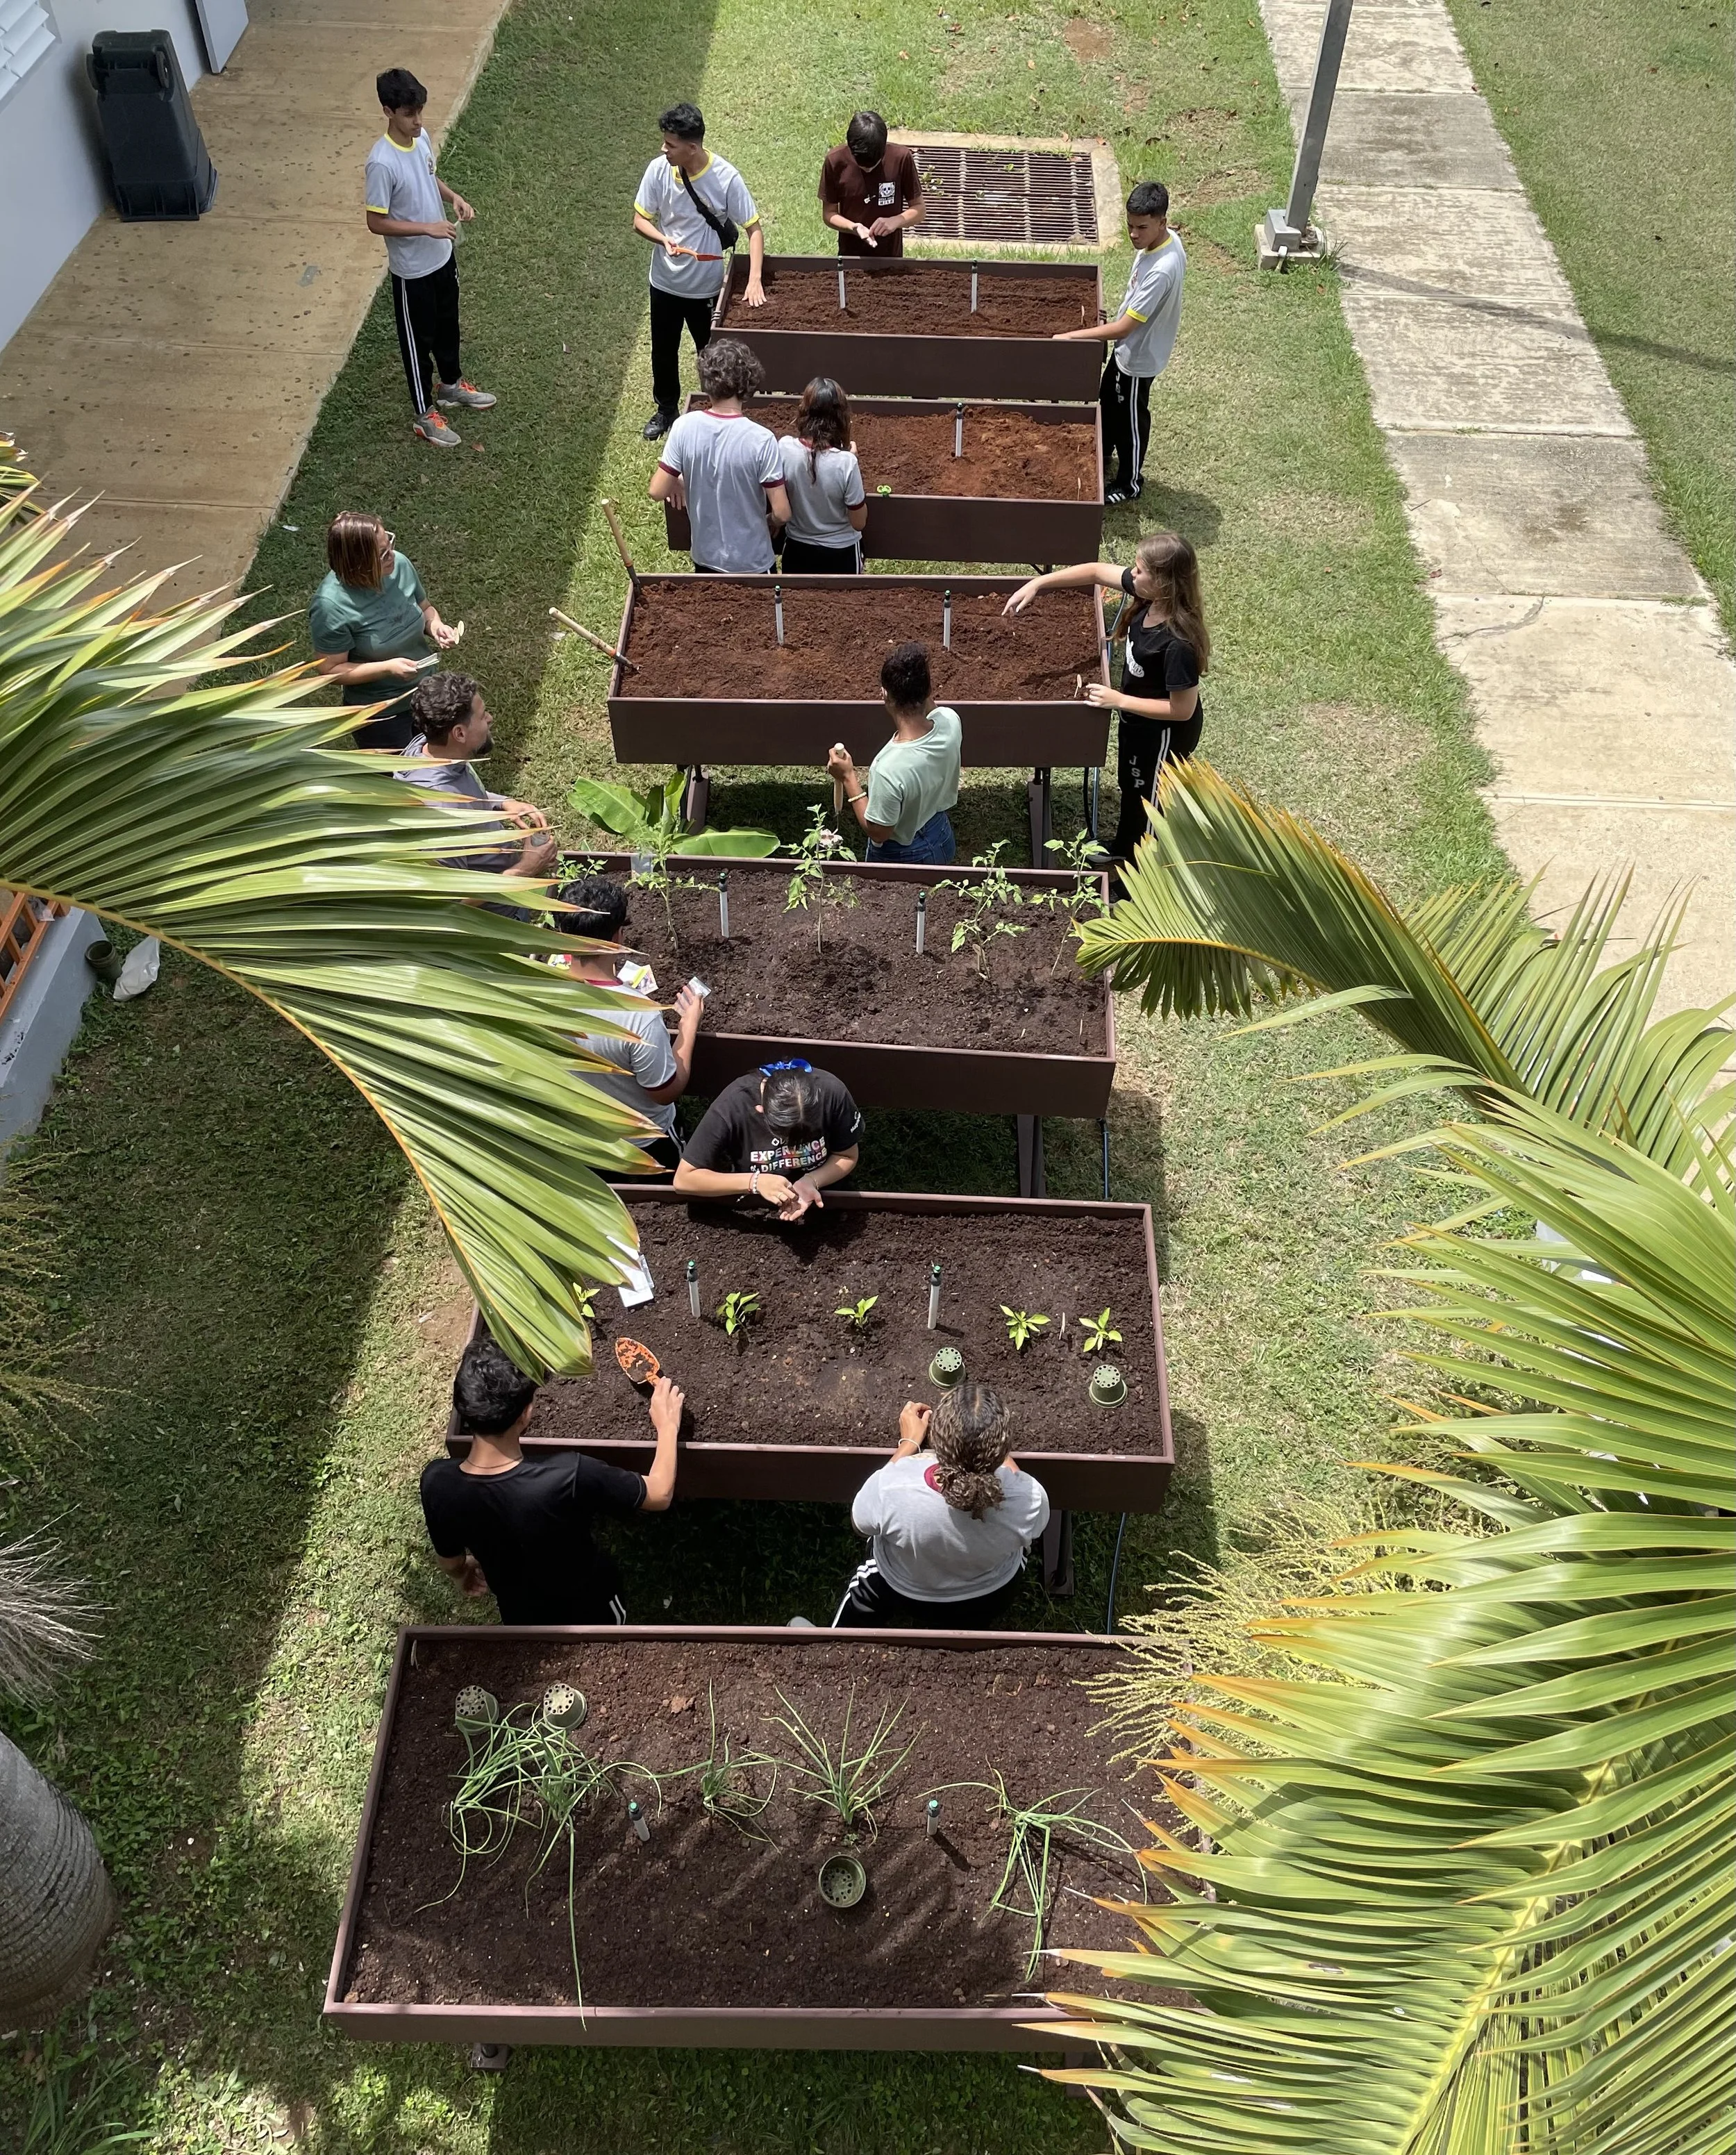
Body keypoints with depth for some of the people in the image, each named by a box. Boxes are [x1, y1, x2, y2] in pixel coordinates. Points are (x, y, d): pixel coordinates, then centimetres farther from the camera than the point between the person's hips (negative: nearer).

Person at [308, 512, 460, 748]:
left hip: (426, 691, 6)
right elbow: (331, 670, -22)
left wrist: (436, 626, -17)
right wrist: (388, 668, -32)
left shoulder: (400, 565, -14)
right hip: (379, 712, -6)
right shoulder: (330, 607, -30)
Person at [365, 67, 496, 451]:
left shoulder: (421, 137, -5)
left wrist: (453, 197, -5)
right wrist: (427, 228, -29)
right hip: (412, 268, -8)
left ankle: (452, 385, 50)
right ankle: (426, 415, 25)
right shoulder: (382, 162, -28)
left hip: (442, 255, 8)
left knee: (447, 325, 26)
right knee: (418, 338, 9)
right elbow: (376, 222, -23)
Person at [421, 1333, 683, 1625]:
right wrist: (668, 1426, -9)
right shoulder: (567, 1478, -43)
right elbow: (660, 1495, -25)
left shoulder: (437, 1482, -30)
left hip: (518, 1615, 2)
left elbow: (449, 1560, -7)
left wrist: (464, 1574, 16)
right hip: (590, 1609, -2)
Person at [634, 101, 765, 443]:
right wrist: (664, 240, -26)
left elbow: (754, 230, -15)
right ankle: (666, 409, 42)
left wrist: (755, 280, -29)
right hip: (665, 282, 3)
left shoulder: (726, 178, -21)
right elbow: (640, 220, -4)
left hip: (707, 286, -3)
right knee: (663, 352, 19)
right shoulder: (658, 170, -13)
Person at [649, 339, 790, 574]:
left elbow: (658, 491, -10)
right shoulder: (760, 440, -23)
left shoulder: (684, 427, -15)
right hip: (751, 563, -3)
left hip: (705, 557, 3)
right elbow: (782, 513, -20)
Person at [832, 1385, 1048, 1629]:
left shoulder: (890, 1487, -43)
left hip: (902, 1594, -1)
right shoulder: (1029, 1499, -41)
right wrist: (990, 1437, -4)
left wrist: (909, 1442, -8)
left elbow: (860, 1522, -14)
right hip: (988, 1600, 1)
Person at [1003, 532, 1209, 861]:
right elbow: (1098, 571, -4)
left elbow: (1183, 709, -31)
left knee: (1150, 800, 16)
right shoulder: (1148, 595, -17)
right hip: (1138, 721, 9)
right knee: (1130, 784, 31)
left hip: (1163, 732, -9)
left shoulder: (1178, 643, -39)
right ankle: (1123, 850, 57)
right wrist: (1036, 583, -10)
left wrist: (1119, 700, -27)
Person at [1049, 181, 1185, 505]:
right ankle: (1102, 454, 53)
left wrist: (1071, 336, -32)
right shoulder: (1162, 240, -9)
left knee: (1130, 419, 12)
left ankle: (1129, 484, 34)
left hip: (1139, 357, -9)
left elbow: (1123, 328, -34)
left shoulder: (1161, 271, -37)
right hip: (1128, 346, 9)